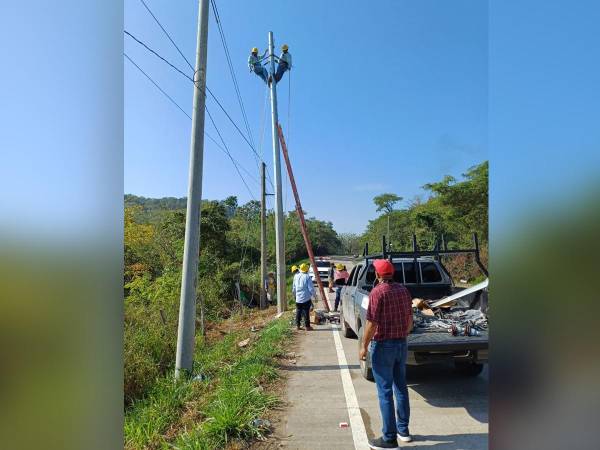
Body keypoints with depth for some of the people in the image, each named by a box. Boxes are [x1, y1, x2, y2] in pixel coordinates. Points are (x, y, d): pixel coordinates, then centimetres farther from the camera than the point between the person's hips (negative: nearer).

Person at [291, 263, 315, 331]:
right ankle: (307, 326, 7)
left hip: (298, 298, 5)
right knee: (306, 312, 1)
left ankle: (297, 325, 17)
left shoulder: (296, 276, 5)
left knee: (298, 312, 13)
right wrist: (314, 295, 2)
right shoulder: (307, 277, -12)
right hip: (306, 298, -5)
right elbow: (311, 288, -11)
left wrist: (294, 295, 28)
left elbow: (293, 288, 14)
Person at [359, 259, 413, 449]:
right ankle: (403, 430, 34)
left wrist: (364, 346, -10)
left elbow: (372, 323, -19)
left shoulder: (378, 292, -18)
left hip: (383, 346, -7)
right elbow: (409, 320, 11)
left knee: (385, 392, 3)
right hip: (401, 344, 7)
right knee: (401, 387, 19)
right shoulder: (403, 290, 4)